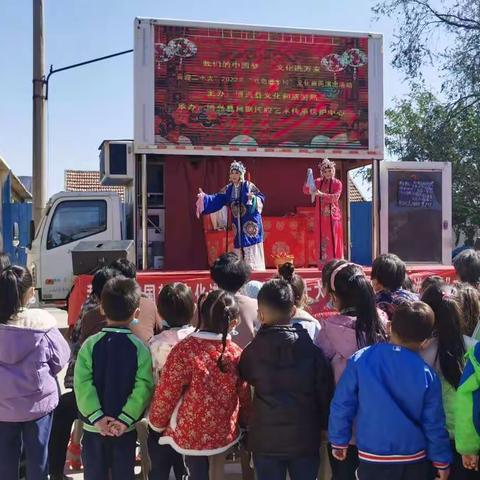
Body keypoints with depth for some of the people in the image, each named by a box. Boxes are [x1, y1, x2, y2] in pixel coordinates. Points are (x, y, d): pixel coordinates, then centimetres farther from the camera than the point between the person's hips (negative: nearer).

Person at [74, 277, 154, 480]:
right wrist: (125, 419, -15)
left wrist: (97, 416, -14)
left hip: (94, 426, 0)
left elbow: (82, 383, -14)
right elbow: (143, 387, -16)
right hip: (125, 427, 0)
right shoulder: (139, 348, -9)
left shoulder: (90, 344, -8)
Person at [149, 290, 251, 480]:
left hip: (191, 436, -3)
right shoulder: (236, 353, -9)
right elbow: (244, 396, 0)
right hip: (225, 434, 3)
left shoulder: (184, 350, -21)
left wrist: (157, 423, 4)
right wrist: (243, 424, 19)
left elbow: (166, 393, -14)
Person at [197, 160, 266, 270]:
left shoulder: (249, 186, -5)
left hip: (250, 223, -5)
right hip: (237, 224, 5)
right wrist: (205, 197, -8)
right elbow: (217, 200, 5)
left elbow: (261, 198, -9)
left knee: (252, 250, -8)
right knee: (239, 248, 7)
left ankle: (254, 268, -5)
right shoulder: (228, 189, 8)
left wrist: (253, 198, -29)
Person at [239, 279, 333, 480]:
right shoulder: (311, 349, -8)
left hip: (265, 440, 0)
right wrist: (325, 426, 10)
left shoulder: (253, 351, -9)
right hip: (305, 437, 1)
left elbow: (245, 378, 5)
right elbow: (325, 391, -3)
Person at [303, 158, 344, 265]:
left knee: (333, 239, -5)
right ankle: (323, 264, 5)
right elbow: (306, 191, 1)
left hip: (333, 216, -3)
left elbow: (335, 197, -14)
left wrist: (321, 194, -25)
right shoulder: (318, 182, 9)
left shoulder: (337, 183, 0)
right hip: (320, 216, 3)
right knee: (322, 239, 2)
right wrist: (308, 181, -17)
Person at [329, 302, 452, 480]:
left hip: (372, 459, -1)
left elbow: (342, 405, -8)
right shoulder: (426, 374, -11)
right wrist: (442, 461, 9)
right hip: (414, 460, 1)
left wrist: (339, 441, 6)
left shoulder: (360, 360, -13)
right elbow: (433, 423, -5)